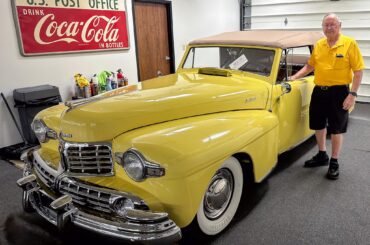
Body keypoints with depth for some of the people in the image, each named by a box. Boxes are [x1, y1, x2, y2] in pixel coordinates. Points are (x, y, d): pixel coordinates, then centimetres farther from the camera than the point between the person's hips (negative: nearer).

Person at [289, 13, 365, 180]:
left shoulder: (350, 44, -7)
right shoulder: (318, 45, 5)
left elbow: (358, 71, -8)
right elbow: (310, 66, 18)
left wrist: (352, 94, -15)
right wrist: (294, 77, 7)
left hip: (338, 92, -5)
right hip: (319, 91, 5)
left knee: (336, 129, 5)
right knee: (318, 125, 14)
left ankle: (334, 162, 21)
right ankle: (322, 155, 35)